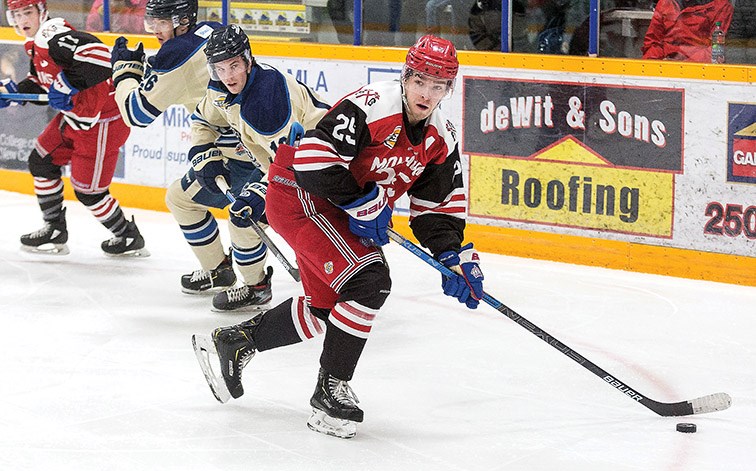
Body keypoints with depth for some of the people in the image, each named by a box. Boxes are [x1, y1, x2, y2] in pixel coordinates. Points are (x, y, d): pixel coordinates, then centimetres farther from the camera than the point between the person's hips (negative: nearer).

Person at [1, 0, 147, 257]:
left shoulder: (52, 34, -25)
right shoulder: (35, 43, 9)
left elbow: (98, 55, -39)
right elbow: (44, 80, 25)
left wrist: (67, 84, -35)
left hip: (101, 121, -11)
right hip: (74, 116, 11)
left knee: (88, 191, -2)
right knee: (41, 162, 16)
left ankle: (129, 239, 19)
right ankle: (55, 231, 28)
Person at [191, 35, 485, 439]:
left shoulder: (441, 139, 0)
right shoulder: (373, 106, -26)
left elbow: (438, 206, 7)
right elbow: (314, 157, -31)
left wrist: (455, 256, -6)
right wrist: (363, 203, -24)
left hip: (340, 213, 10)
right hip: (298, 193, -10)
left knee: (325, 306, 16)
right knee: (369, 280, -21)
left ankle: (232, 343, 31)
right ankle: (331, 390, -12)